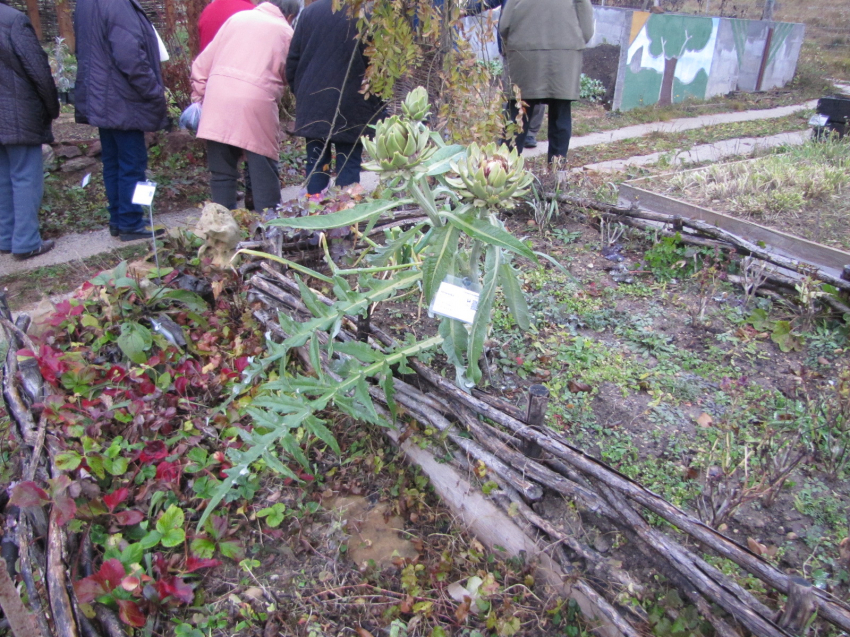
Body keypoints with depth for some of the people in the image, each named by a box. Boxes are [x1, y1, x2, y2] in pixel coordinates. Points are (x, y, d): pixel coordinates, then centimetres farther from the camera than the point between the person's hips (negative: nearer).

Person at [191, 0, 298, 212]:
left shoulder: (237, 18, 16)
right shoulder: (286, 32, 10)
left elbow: (204, 62, 15)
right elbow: (286, 76, 9)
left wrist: (199, 95, 21)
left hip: (219, 99, 3)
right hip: (256, 105, -3)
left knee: (222, 173, 8)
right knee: (264, 174, 3)